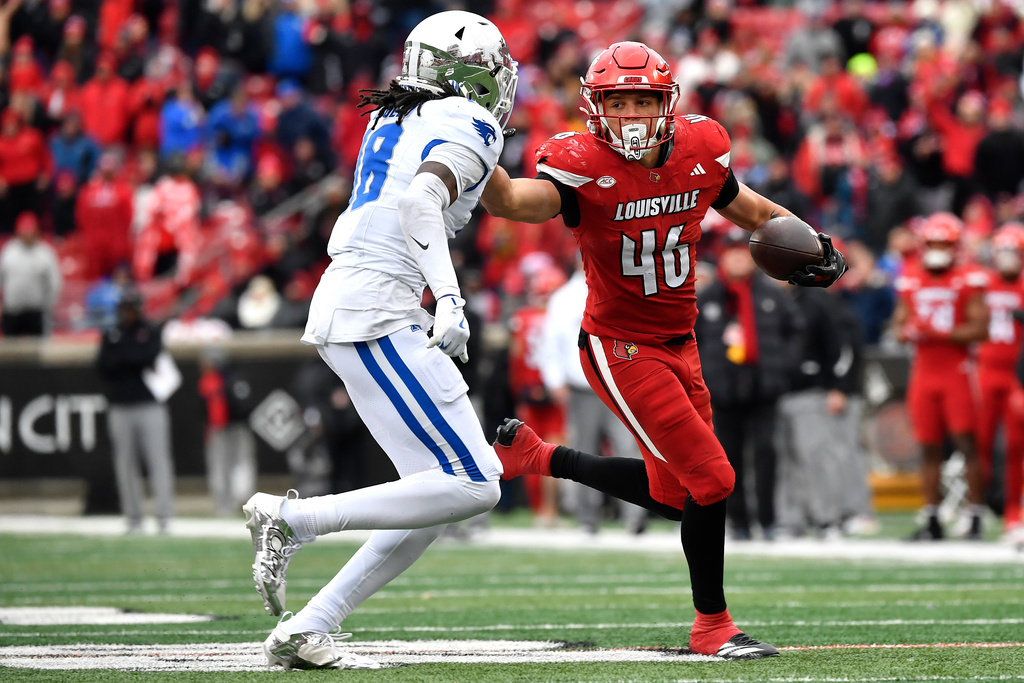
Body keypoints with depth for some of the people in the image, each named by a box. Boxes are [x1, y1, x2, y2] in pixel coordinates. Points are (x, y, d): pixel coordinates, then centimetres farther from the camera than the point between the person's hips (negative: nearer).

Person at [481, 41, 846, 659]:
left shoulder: (700, 150, -3)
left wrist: (816, 248, 1)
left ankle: (538, 456, 34)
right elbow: (511, 202, -36)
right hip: (620, 348, -7)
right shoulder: (584, 166, -19)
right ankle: (713, 626, 6)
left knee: (673, 494, 17)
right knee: (711, 478, -11)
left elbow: (749, 209, 14)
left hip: (678, 346, 7)